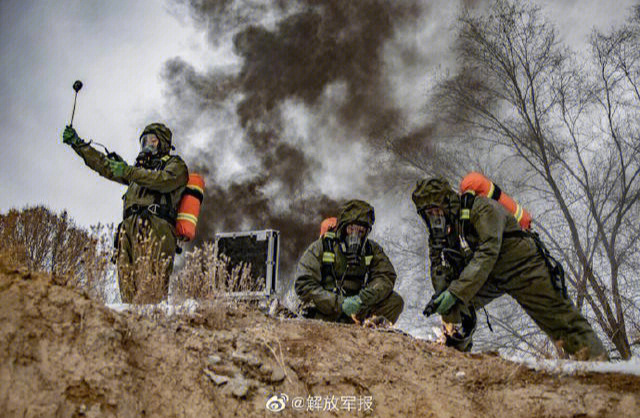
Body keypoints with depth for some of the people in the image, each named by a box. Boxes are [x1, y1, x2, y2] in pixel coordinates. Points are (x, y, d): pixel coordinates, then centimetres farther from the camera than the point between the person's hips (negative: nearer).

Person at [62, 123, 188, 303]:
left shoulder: (176, 165, 17)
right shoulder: (139, 169, 38)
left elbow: (164, 180, -6)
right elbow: (104, 165, 38)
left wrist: (129, 172, -11)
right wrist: (77, 143, 34)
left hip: (156, 229, -6)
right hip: (129, 229, 7)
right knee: (129, 291, -11)